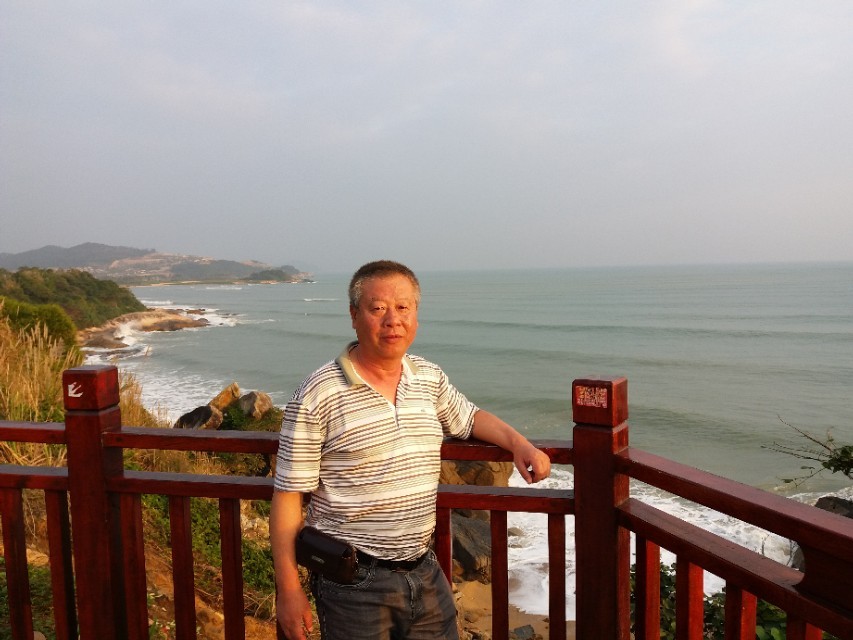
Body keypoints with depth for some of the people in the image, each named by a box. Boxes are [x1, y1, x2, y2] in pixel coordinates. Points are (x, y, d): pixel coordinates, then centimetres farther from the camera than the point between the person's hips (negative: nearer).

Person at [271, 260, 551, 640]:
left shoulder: (430, 378, 3)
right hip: (353, 580, -5)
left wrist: (518, 442, 4)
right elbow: (288, 496, -12)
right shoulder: (318, 395, -15)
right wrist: (289, 590, -11)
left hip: (424, 571, 5)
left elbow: (468, 418, 22)